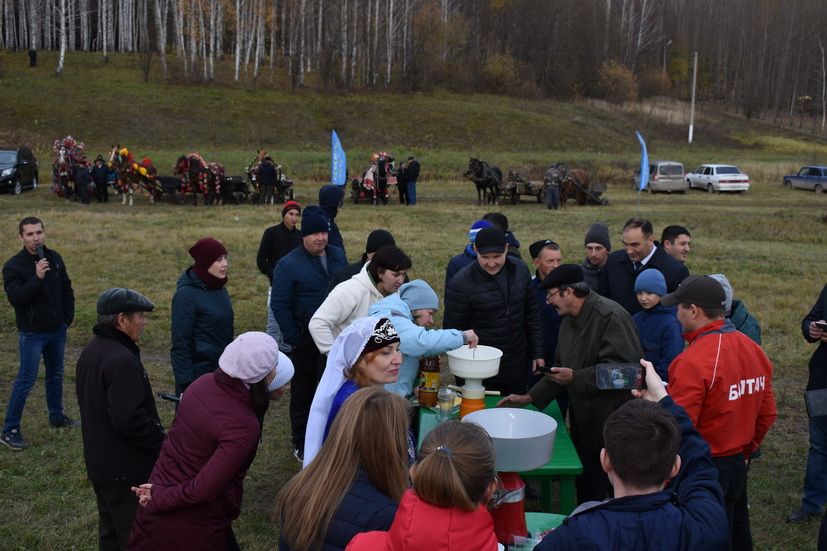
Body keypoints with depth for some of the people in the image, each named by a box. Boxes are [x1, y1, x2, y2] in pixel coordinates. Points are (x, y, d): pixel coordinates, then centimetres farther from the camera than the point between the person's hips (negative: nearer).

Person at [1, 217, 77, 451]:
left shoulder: (55, 258, 1)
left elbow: (67, 289, 11)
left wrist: (68, 317, 6)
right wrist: (37, 278, -33)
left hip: (57, 331, 6)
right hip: (32, 334, -5)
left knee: (56, 375, 19)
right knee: (26, 380, -3)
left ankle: (57, 416, 36)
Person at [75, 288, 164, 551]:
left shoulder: (90, 352, 8)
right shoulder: (122, 360, -25)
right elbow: (129, 419, -28)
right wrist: (162, 440, -15)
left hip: (99, 463, 10)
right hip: (126, 470, -10)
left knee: (111, 529, 21)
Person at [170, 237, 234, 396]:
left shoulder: (219, 288, 7)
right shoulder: (186, 294, -16)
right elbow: (180, 344, -16)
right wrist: (186, 384, -17)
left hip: (222, 371, 7)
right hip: (198, 374, -7)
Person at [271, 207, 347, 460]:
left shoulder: (338, 256, 4)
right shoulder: (289, 264, -10)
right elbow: (279, 304, -11)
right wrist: (293, 339, -14)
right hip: (306, 340, -4)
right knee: (303, 392, 9)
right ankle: (301, 444, 22)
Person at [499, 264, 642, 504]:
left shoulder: (611, 316, -19)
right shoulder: (569, 320, 11)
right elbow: (560, 368, 20)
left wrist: (576, 377, -20)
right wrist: (529, 397, 12)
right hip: (583, 421, 9)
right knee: (586, 490, 17)